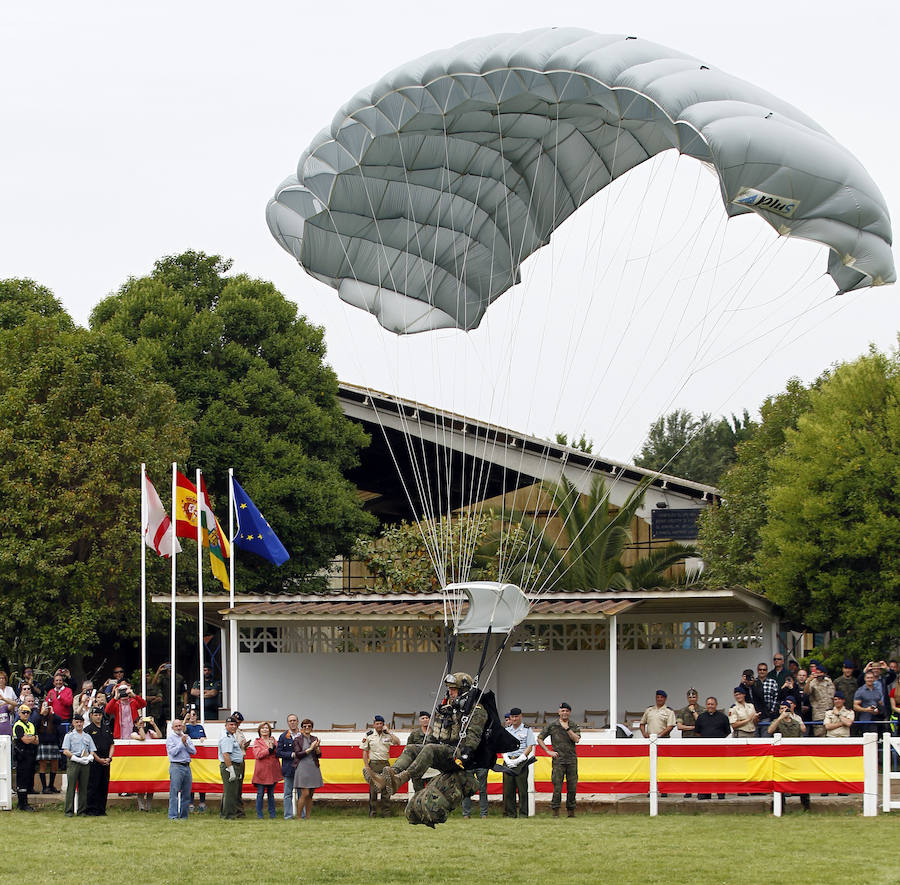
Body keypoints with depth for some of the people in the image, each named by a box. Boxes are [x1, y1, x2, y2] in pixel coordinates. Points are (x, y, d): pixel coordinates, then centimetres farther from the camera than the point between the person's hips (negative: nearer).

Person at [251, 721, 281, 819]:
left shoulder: (273, 741, 14)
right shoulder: (257, 742, 3)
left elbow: (278, 754, 3)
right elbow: (257, 755, -13)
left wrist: (274, 747, -13)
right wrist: (269, 749, -15)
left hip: (272, 771, 3)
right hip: (262, 771, -3)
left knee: (271, 794, 8)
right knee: (260, 794, -2)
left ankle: (272, 815, 13)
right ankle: (259, 815, 3)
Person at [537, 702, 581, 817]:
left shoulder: (574, 726, 10)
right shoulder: (551, 725, 4)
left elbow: (576, 739, -6)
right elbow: (540, 739, 8)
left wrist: (567, 728, -13)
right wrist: (548, 751, -1)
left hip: (572, 760, 2)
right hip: (558, 759, -2)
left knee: (572, 787, 2)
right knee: (557, 787, -7)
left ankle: (571, 811, 10)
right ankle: (555, 810, -2)